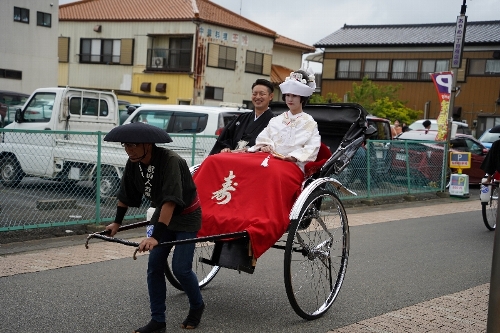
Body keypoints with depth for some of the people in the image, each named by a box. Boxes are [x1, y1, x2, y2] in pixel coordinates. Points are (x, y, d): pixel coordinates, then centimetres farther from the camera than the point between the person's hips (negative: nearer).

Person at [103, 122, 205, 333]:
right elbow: (125, 195, 6)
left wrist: (155, 236, -45)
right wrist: (117, 222, 13)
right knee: (154, 266, 1)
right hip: (162, 214, 7)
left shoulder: (170, 161, -31)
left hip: (186, 217, -6)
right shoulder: (133, 164, -10)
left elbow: (171, 200, -39)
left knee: (180, 268, -8)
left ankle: (197, 306, 20)